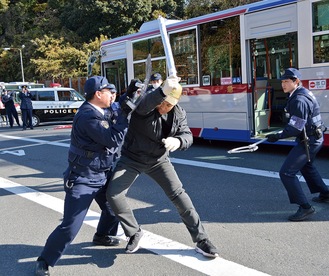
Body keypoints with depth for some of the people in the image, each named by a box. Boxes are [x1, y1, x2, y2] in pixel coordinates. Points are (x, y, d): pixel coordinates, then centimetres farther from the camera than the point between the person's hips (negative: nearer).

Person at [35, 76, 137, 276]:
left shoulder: (102, 112, 5)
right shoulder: (87, 116, -25)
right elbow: (114, 139, -27)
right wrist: (122, 114, -18)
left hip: (102, 175, 9)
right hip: (82, 179, -9)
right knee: (71, 226, -7)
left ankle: (102, 236, 50)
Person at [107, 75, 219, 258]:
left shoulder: (179, 113, -7)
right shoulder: (145, 102, -21)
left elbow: (187, 136, -15)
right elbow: (143, 104, -46)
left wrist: (177, 141, -40)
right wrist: (162, 91, -66)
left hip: (159, 160, 2)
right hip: (132, 158, -1)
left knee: (178, 195, -9)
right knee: (113, 194, -14)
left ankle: (201, 240, 4)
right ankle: (134, 233, 9)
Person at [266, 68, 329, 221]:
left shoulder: (299, 100, -25)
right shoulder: (302, 93, 7)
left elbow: (295, 128, -27)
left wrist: (278, 136, -20)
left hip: (309, 141, -11)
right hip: (314, 138, 11)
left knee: (286, 173, -14)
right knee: (306, 165, 32)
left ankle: (305, 207, -9)